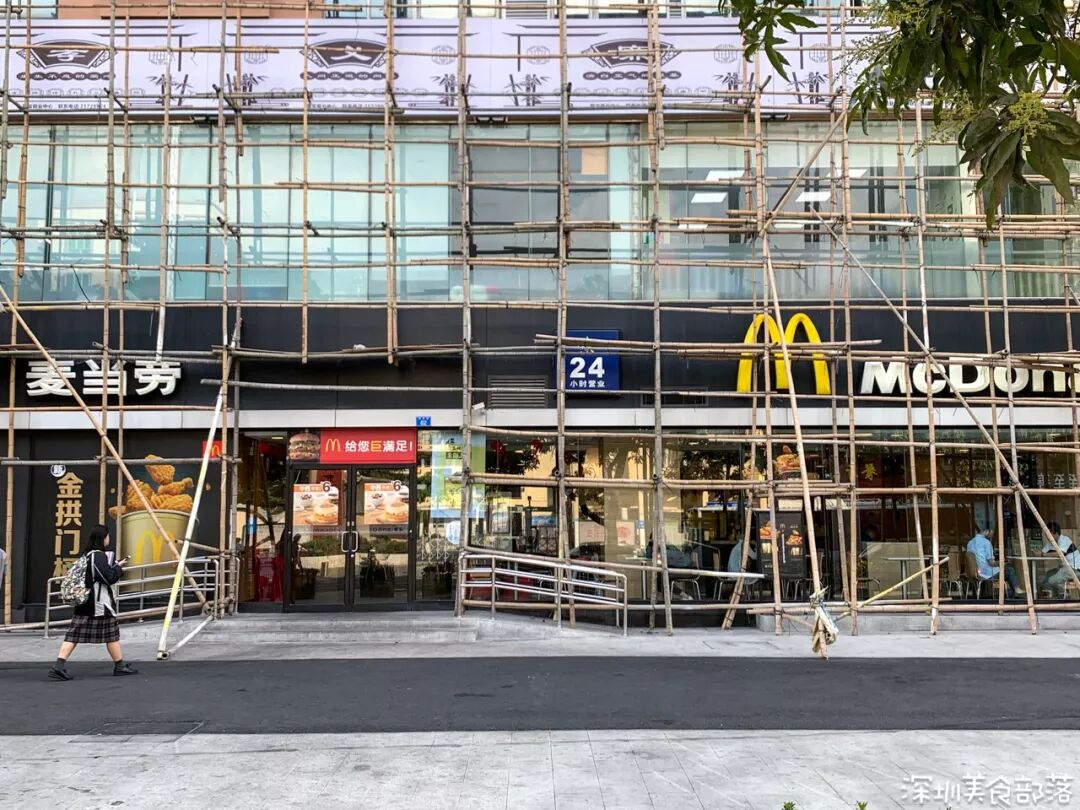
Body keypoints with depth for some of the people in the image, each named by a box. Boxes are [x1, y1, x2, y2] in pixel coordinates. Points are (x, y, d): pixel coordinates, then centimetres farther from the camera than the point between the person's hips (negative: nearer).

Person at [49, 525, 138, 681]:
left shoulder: (84, 555, 10)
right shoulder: (99, 556, -16)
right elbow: (109, 578, -19)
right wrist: (119, 567, -2)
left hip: (83, 601, 7)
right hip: (99, 603, -7)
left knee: (74, 634, 3)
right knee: (111, 634, 6)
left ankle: (59, 666, -8)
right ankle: (120, 666, 16)